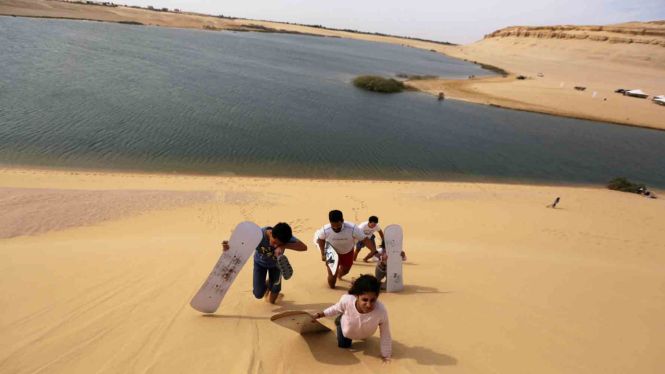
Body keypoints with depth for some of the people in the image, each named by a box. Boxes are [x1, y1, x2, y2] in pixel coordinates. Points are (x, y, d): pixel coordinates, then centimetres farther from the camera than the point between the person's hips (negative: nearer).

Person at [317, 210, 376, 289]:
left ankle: (339, 275, 60)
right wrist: (323, 254, -6)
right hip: (332, 253, -1)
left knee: (345, 271, 20)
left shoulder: (353, 229, -40)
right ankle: (331, 288, 31)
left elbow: (365, 240, -30)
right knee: (332, 274, -5)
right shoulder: (325, 230, -33)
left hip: (348, 252, 1)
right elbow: (320, 239, -8)